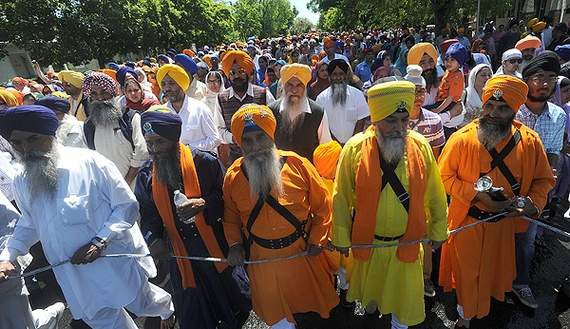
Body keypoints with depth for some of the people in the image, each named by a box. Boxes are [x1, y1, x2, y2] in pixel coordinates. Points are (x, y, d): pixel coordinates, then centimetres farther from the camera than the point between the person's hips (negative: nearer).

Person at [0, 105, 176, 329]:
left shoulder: (89, 162, -17)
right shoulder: (21, 183, 1)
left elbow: (128, 206, -13)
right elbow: (29, 225, 19)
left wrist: (100, 241, -22)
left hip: (118, 262, -4)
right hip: (77, 278, 5)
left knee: (142, 305, 17)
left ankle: (167, 306, 50)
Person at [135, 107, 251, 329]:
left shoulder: (204, 162, -14)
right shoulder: (146, 176, -1)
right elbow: (148, 217, 3)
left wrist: (204, 204, -26)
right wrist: (154, 241, -15)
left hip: (215, 247, -2)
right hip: (180, 255, 3)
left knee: (231, 310, 20)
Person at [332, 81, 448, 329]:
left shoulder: (421, 146, -13)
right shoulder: (355, 149, -19)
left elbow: (435, 195, -2)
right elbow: (341, 198, -11)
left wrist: (438, 231, 6)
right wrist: (341, 238, -4)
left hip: (407, 241, 1)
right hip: (367, 240, 0)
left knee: (405, 292, 20)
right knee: (369, 281, 26)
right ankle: (370, 304, 58)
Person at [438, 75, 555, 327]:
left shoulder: (529, 141, -11)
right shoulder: (462, 139, -18)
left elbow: (543, 180, 1)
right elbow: (444, 176, -13)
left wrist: (533, 202, -18)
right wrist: (478, 196, -22)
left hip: (504, 222, 3)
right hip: (467, 221, -2)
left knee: (495, 269, 24)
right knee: (467, 271, 14)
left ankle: (485, 307, 54)